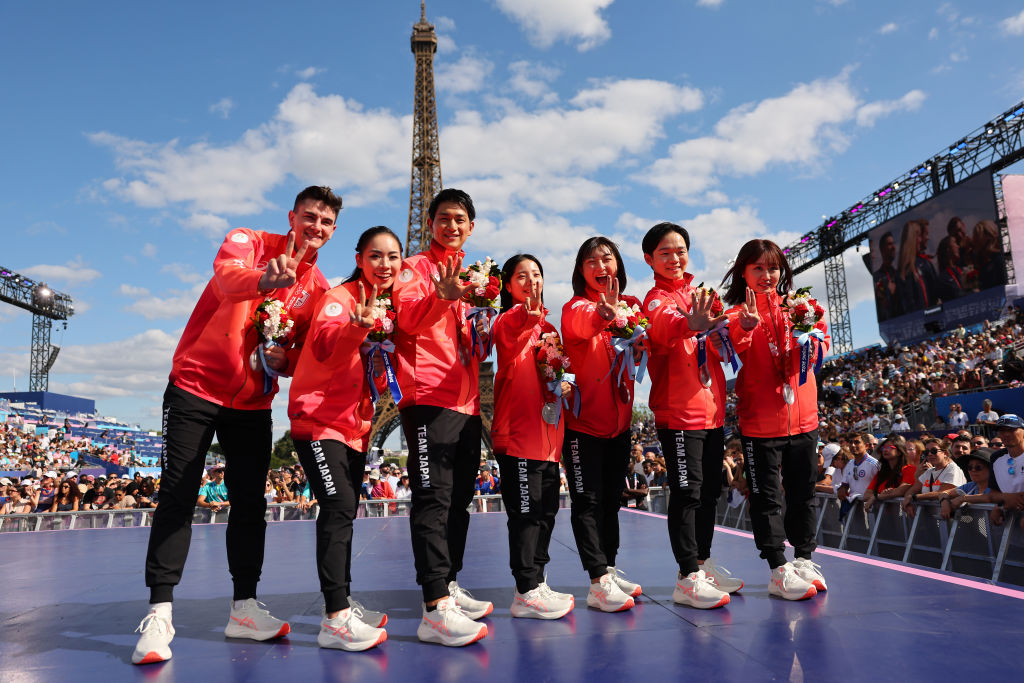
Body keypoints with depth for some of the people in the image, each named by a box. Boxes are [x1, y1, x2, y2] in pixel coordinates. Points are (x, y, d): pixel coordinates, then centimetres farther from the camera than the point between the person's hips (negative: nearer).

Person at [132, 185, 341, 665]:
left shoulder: (318, 288, 4)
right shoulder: (248, 242, -7)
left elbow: (308, 352, 11)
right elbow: (226, 275, -31)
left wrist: (282, 360, -13)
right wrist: (264, 280, -54)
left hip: (253, 402, 4)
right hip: (197, 387, -4)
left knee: (250, 503, 5)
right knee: (177, 497, -5)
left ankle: (244, 608, 16)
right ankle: (159, 613, 3)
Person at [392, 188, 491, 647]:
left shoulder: (468, 275, 24)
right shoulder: (417, 267, 2)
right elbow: (405, 316, -18)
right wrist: (440, 298, -37)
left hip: (467, 401, 9)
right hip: (429, 399, -8)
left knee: (459, 500, 13)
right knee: (433, 500, -13)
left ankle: (449, 587, 25)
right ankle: (436, 611, -13)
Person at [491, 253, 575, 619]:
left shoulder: (547, 326, 19)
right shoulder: (509, 320, -4)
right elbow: (513, 365, -23)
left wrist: (563, 384, 7)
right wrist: (531, 324, -38)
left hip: (548, 433, 8)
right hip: (519, 431, -8)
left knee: (546, 509, 13)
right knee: (525, 511, -6)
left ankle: (537, 584, 24)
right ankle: (525, 593, 3)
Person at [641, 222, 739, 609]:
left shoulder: (696, 294, 16)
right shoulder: (658, 298, -7)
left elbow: (717, 347, 18)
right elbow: (661, 328, -30)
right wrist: (688, 325, -53)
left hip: (712, 407, 8)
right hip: (679, 410, -8)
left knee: (710, 490, 14)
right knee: (687, 491, -7)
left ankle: (703, 563, 27)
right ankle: (688, 577, 1)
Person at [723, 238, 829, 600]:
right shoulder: (737, 315, -2)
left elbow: (822, 345, 2)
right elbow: (730, 357, -19)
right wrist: (745, 329, -37)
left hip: (802, 416, 4)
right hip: (760, 420, -4)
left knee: (803, 492, 14)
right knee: (767, 498, 0)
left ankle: (804, 560, 29)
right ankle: (779, 572, 8)